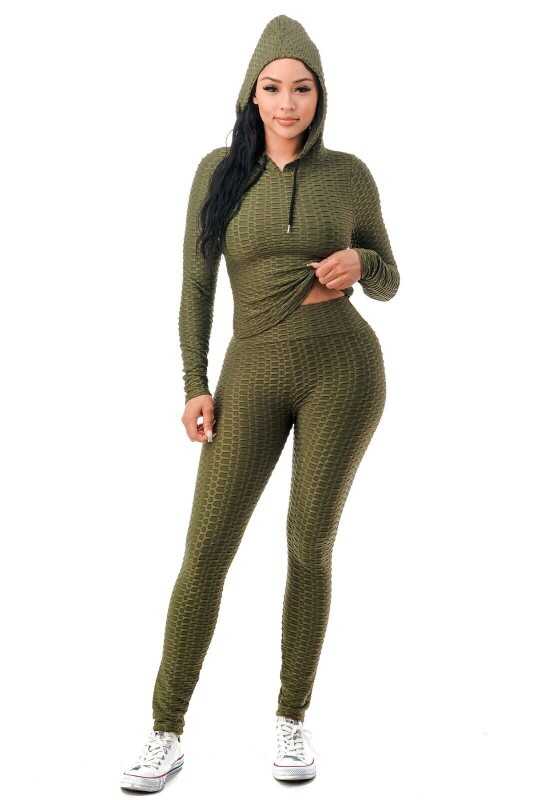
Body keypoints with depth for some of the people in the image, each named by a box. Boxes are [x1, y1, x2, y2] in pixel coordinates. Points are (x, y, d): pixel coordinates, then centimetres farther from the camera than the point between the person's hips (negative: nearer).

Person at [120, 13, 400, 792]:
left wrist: (357, 264, -16)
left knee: (309, 547, 1)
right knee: (206, 549, -5)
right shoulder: (219, 171, 2)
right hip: (255, 377, 1)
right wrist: (195, 387, -3)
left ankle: (292, 718, 20)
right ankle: (168, 734, 7)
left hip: (343, 369, -1)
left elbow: (387, 282, 8)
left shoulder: (350, 174, 2)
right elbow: (196, 285, 4)